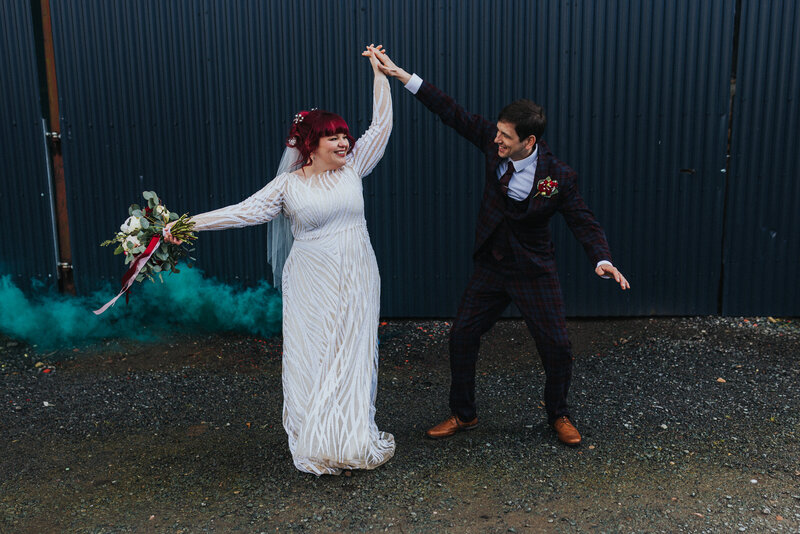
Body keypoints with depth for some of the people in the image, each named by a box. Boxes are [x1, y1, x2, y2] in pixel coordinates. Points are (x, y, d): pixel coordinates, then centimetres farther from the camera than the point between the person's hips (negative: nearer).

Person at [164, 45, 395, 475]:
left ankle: (353, 437, 21)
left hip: (356, 282, 2)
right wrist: (189, 224, -14)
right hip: (312, 284, -2)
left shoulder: (352, 169, 5)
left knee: (353, 355, 7)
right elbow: (245, 211, -7)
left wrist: (379, 71, 8)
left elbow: (381, 125, 7)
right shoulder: (288, 186, -2)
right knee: (311, 356, 3)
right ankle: (317, 444, 17)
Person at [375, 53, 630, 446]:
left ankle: (558, 415, 30)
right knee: (462, 336, 6)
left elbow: (583, 222, -13)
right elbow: (452, 114, -7)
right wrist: (402, 75, -10)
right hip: (490, 268, 3)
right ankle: (463, 415, 26)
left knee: (556, 347, 2)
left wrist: (602, 260, -32)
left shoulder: (559, 177, -18)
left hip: (534, 273, -3)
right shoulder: (493, 143, -10)